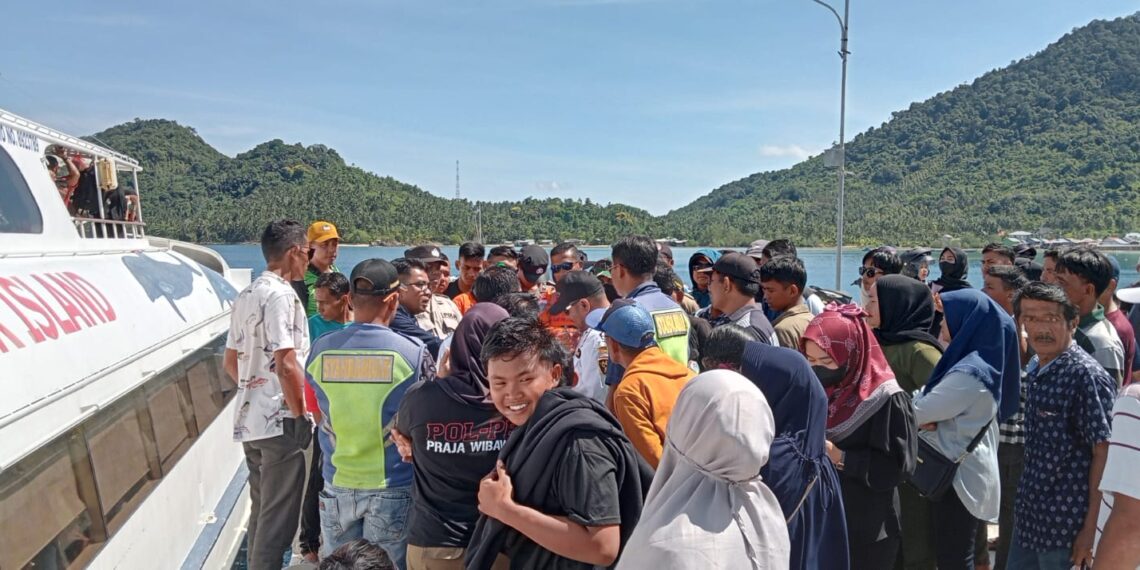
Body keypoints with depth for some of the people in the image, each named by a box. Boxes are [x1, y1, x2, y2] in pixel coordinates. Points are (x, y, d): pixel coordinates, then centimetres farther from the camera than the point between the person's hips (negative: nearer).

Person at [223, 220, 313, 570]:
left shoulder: (246, 296, 13)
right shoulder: (281, 295, -15)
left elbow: (230, 362, 18)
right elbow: (286, 365, -22)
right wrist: (301, 416, -14)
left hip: (250, 419, 9)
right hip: (279, 421, -9)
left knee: (262, 511, 19)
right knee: (278, 517, 0)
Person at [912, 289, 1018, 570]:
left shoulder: (968, 374, -24)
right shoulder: (982, 362, 8)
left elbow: (916, 412, -19)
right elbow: (940, 407, 10)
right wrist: (927, 417, -11)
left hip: (959, 475, -9)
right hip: (967, 470, 9)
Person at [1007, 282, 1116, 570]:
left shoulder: (1087, 377, -17)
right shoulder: (1037, 369, 6)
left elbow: (1104, 455, -18)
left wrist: (1091, 529, -19)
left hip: (1066, 528, -7)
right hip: (1029, 516, 7)